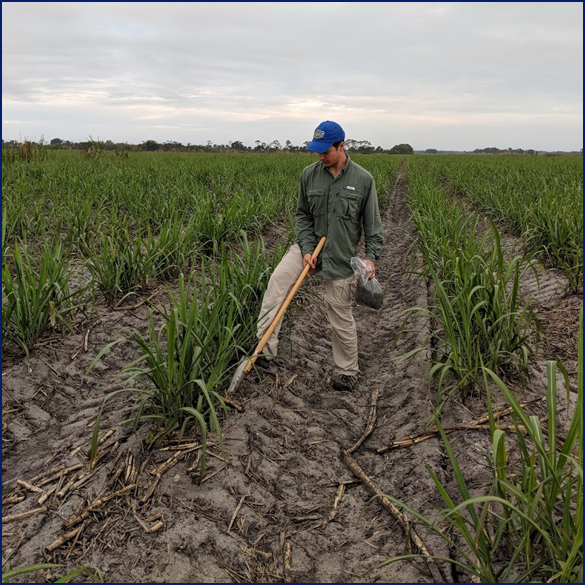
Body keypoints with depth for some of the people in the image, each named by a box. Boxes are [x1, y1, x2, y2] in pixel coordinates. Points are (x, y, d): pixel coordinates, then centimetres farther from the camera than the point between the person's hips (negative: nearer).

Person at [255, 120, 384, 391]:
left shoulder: (363, 180, -6)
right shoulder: (309, 174, -1)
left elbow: (372, 224, -1)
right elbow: (302, 215, 5)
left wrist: (371, 257, -13)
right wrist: (306, 249, -9)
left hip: (341, 255, -2)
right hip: (310, 244, 2)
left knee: (341, 315, 4)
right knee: (278, 280, -24)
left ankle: (346, 371, 24)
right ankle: (265, 348, -20)